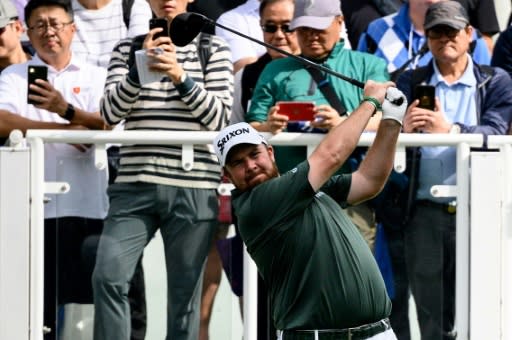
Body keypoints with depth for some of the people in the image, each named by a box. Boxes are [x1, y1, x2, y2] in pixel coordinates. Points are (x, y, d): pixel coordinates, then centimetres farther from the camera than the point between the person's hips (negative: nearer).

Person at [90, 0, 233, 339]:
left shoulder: (213, 50, 9)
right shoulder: (128, 49, 13)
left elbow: (220, 118, 0)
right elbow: (110, 113, 1)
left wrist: (180, 76, -13)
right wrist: (141, 68, -13)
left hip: (194, 190, -1)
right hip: (135, 186, 1)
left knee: (185, 294, 0)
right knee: (108, 276, -15)